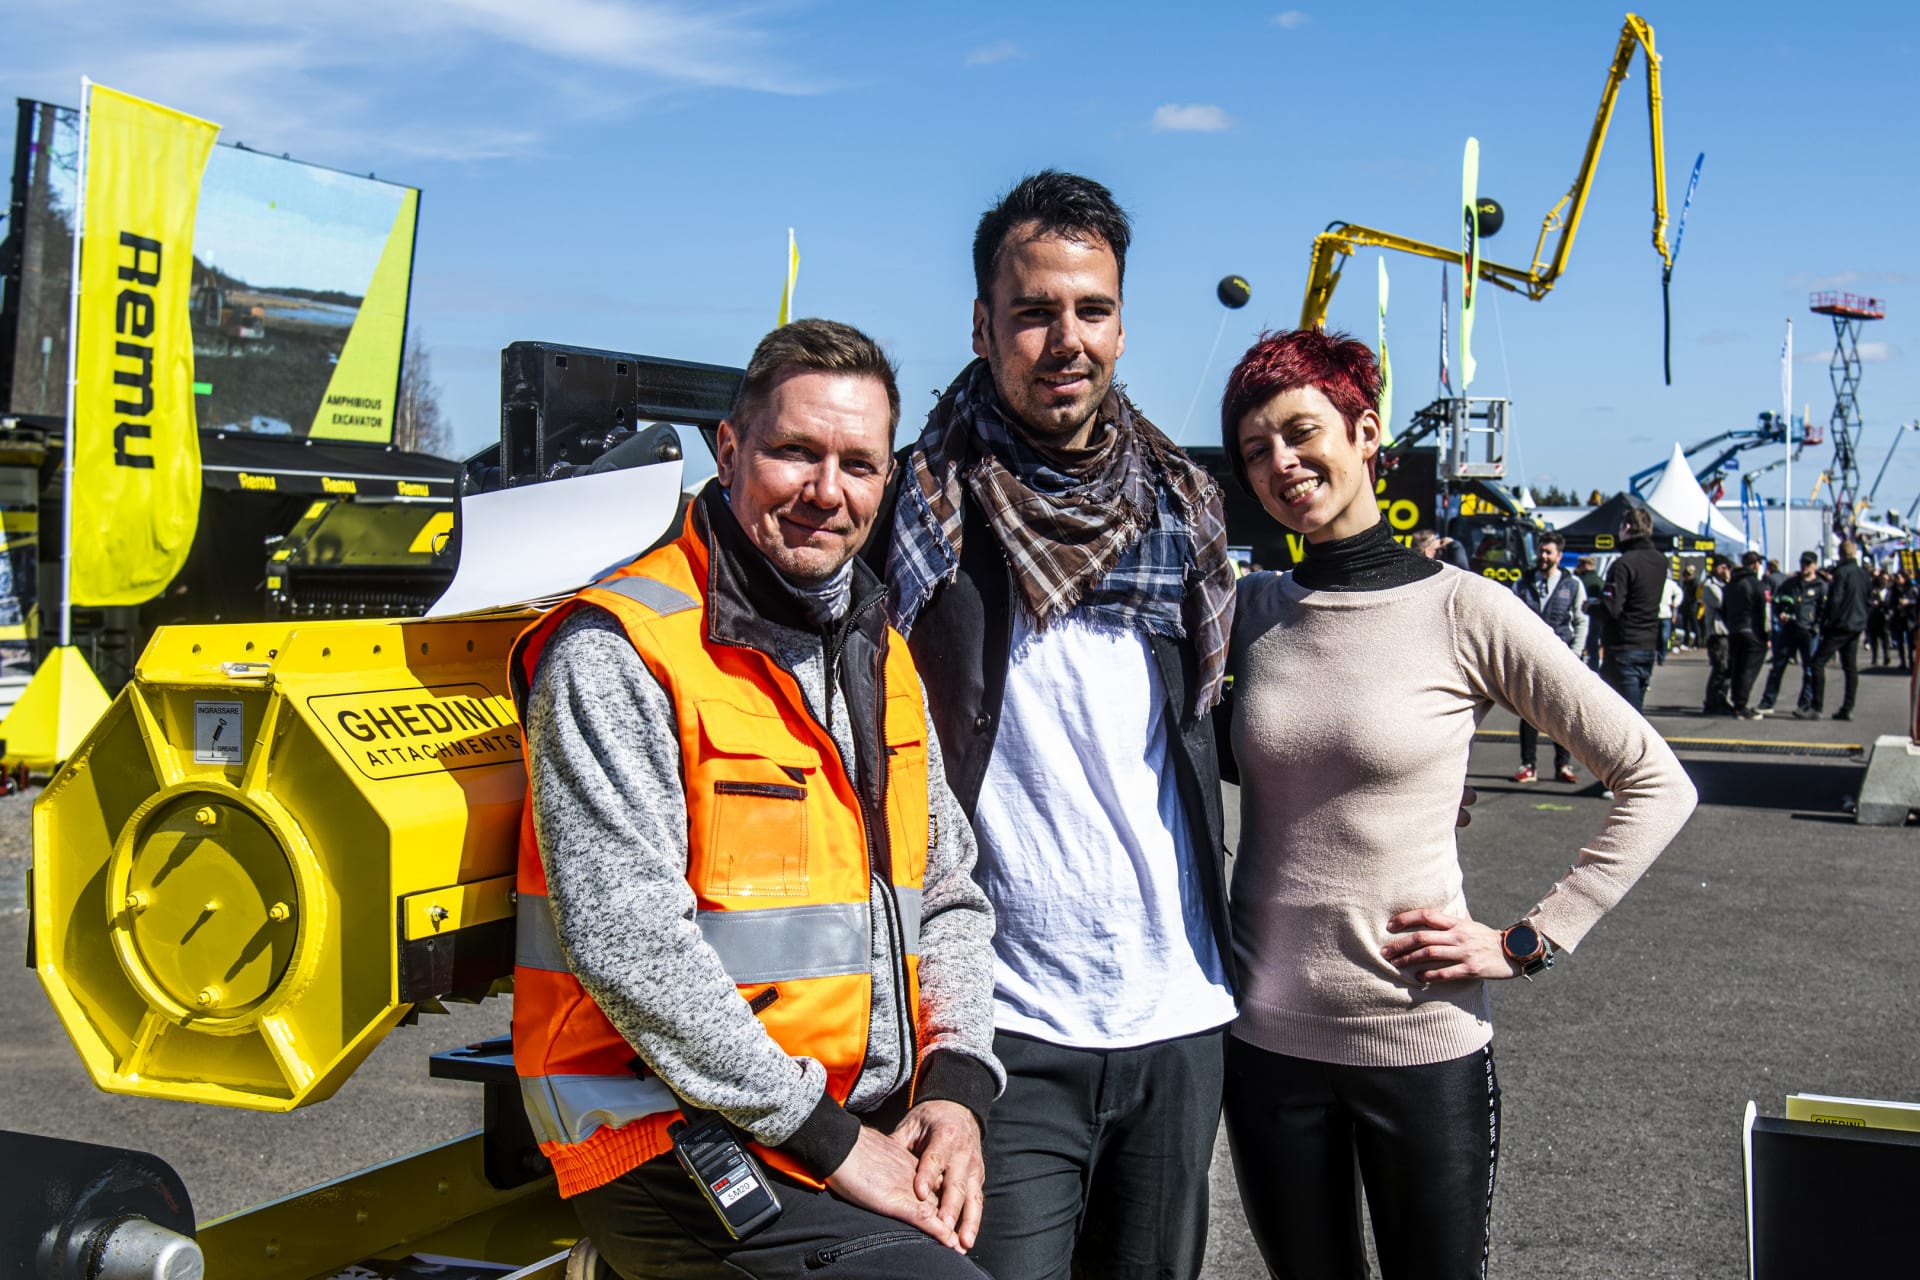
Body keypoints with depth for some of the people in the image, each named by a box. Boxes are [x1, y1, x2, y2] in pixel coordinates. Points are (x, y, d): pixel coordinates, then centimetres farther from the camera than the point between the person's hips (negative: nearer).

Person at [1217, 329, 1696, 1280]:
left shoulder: (1464, 612, -8)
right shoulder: (1251, 611, 2)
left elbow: (1656, 783, -6)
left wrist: (1527, 943, -9)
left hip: (1421, 1043, -3)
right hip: (1265, 1033, 3)